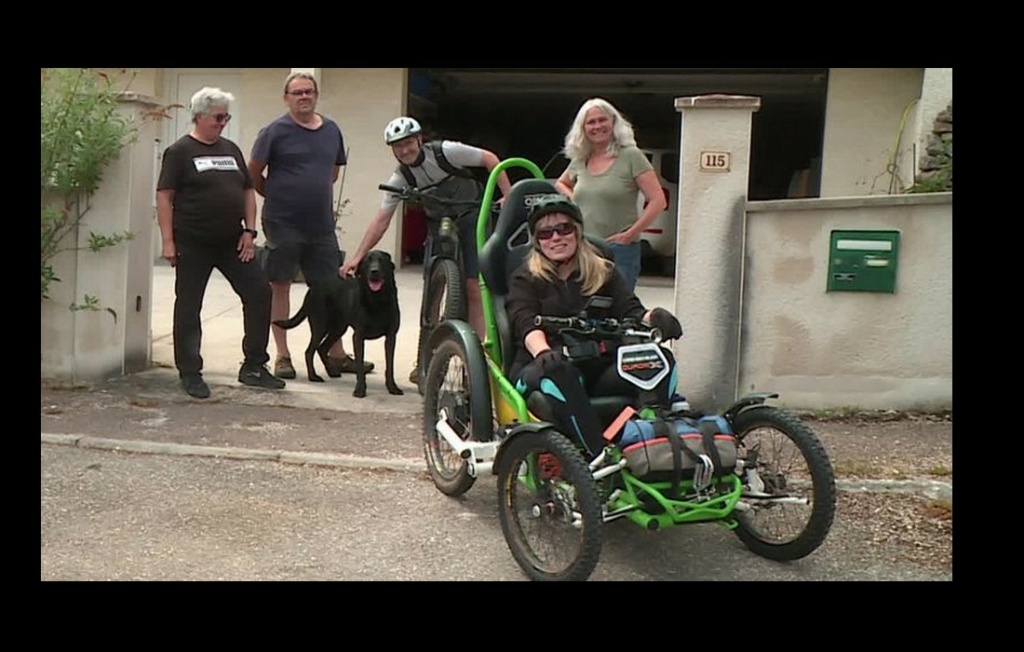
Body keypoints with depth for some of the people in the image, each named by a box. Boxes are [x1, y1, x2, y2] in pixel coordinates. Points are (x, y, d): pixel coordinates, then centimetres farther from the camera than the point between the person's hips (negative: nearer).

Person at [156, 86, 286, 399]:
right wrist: (168, 241, -14)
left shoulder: (231, 150, 12)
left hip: (232, 242, 6)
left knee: (259, 293, 1)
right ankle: (190, 373, 15)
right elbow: (164, 196, -8)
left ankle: (254, 366, 11)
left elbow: (248, 190, 14)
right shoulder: (179, 151, -4)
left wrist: (249, 230, 4)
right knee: (188, 307, 3)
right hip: (193, 244, -5)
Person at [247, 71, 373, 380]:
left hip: (322, 224, 4)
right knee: (280, 287, 4)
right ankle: (283, 355, 12)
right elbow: (253, 173, -1)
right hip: (283, 224, -4)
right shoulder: (275, 131, -5)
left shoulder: (332, 130, 9)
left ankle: (336, 354, 16)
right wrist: (278, 196, 6)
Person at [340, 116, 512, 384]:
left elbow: (490, 159, -12)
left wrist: (508, 197, -22)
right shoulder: (400, 178, -9)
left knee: (473, 288, -11)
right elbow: (380, 221, -12)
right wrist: (357, 257, -20)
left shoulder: (446, 151, -20)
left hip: (472, 217, -3)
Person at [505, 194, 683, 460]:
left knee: (660, 359, -22)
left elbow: (631, 311, 6)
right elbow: (526, 325, -8)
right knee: (559, 374, -38)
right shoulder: (525, 279, 11)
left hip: (599, 368, 3)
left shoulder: (604, 272, 21)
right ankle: (601, 455, -40)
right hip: (541, 368, -3)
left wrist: (653, 318, -19)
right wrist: (544, 353, -32)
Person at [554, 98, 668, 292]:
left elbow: (658, 201, -8)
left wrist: (630, 234, -12)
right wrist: (572, 199, 12)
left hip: (619, 249, -5)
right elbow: (560, 184, 33)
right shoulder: (580, 160, 12)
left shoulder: (631, 156, -4)